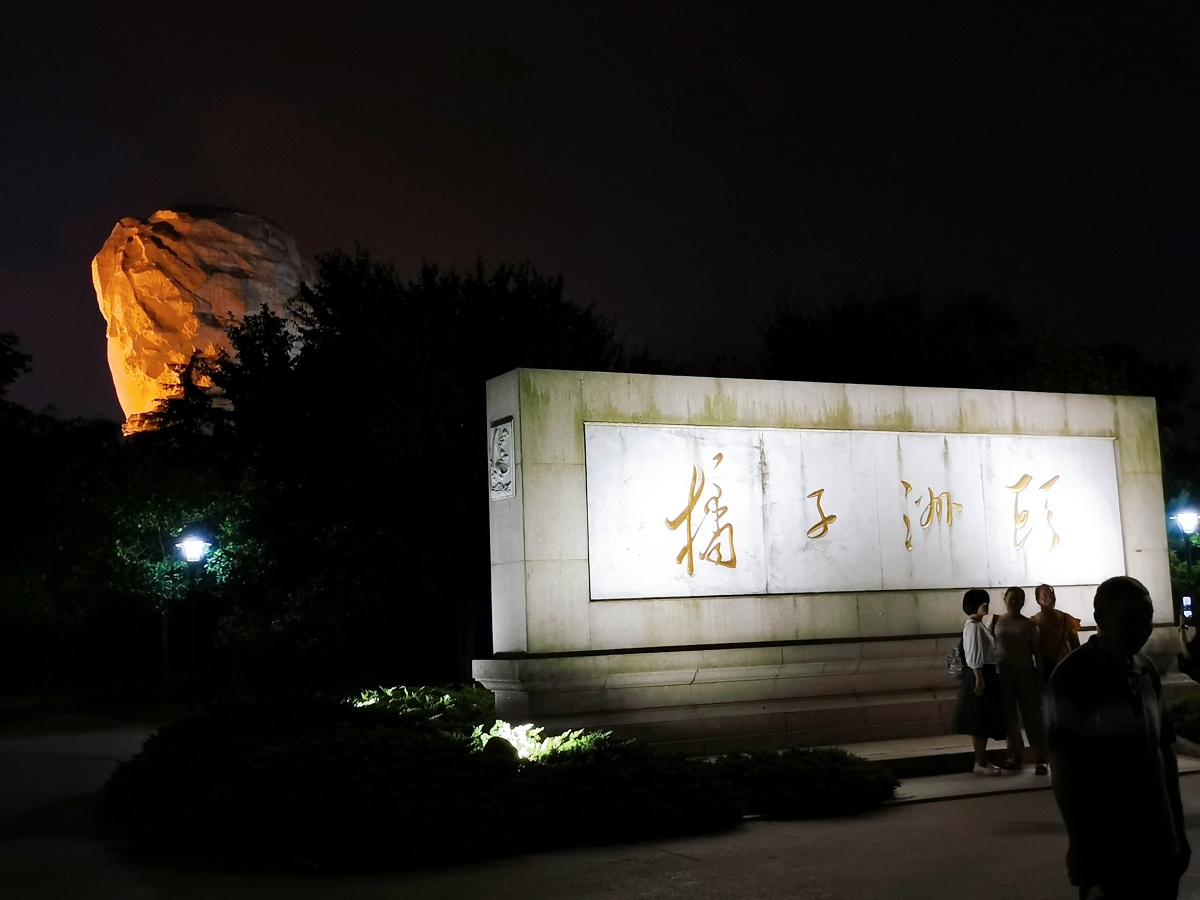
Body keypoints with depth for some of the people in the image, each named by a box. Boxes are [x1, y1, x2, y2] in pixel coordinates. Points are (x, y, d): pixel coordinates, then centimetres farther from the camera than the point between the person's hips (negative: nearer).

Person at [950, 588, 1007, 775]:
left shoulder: (979, 625, 15)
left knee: (985, 721, 14)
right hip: (979, 676, -10)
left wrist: (985, 678, 18)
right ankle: (980, 763, 0)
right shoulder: (973, 627, -16)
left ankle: (983, 760, 20)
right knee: (980, 721, -5)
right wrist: (979, 679, -22)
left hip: (986, 675, 10)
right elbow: (973, 657, -21)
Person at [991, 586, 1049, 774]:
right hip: (1002, 671, 2)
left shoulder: (1029, 624, 1)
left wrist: (1040, 675, -2)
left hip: (1025, 672, -2)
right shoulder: (996, 621, 5)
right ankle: (1015, 754, 17)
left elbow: (1037, 651, 1)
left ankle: (1040, 759, -1)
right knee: (1008, 714, 6)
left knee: (1031, 715, -2)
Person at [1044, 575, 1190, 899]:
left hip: (1159, 841, 5)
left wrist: (1178, 827, 11)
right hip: (1105, 847, -5)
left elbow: (1164, 750, 10)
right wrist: (1078, 842, -11)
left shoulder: (1148, 671, 4)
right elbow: (1061, 764, -11)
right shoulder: (1071, 677, -12)